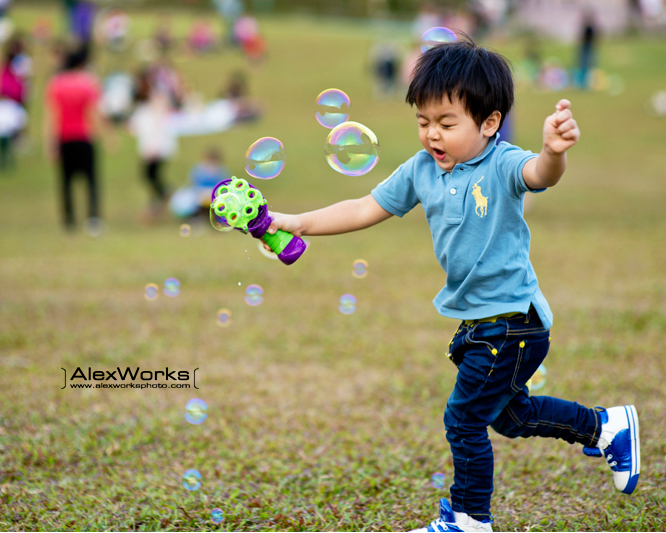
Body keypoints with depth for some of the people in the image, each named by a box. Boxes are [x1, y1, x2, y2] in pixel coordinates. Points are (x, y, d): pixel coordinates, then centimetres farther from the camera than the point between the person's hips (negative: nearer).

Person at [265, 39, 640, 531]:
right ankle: (607, 428, 42)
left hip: (511, 320, -8)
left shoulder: (501, 166, -20)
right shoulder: (421, 171, 0)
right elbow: (366, 210, 8)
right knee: (507, 414, 23)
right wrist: (297, 224, 2)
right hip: (478, 320, 8)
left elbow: (539, 174, -42)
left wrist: (554, 153, -66)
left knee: (464, 420, 1)